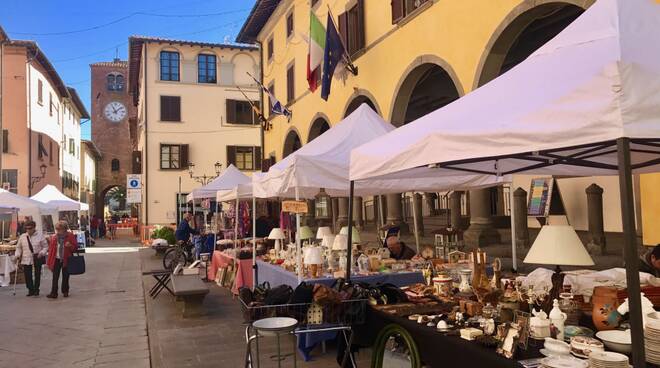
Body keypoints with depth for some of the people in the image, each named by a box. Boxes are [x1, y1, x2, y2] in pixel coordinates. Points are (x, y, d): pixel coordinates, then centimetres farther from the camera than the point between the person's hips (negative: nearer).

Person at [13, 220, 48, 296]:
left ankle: (36, 290, 14)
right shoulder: (22, 236, 7)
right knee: (27, 275, 1)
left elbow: (45, 246, 2)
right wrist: (17, 255, 0)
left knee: (37, 274, 2)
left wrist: (42, 252, -15)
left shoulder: (40, 235, -1)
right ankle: (30, 290, 15)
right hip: (26, 259, 2)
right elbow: (18, 247, 15)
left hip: (37, 258, -2)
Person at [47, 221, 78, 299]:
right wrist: (49, 261, -1)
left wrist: (70, 246, -22)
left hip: (66, 259, -1)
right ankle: (53, 293, 0)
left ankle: (65, 292, 21)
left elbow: (75, 247, 1)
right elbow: (50, 249, 3)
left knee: (65, 276, 9)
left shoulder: (70, 236, -2)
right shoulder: (54, 237, 2)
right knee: (55, 277, -3)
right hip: (56, 260, 1)